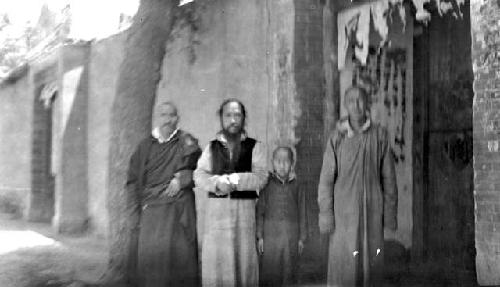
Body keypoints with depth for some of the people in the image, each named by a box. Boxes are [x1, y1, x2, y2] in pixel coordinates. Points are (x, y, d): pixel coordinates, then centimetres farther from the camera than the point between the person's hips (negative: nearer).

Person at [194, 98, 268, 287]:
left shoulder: (254, 146, 7)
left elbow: (260, 177, -4)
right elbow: (199, 176, 3)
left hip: (244, 207, -1)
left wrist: (233, 179, -14)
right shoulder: (212, 147, 13)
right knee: (214, 259, -2)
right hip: (216, 207, 1)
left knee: (244, 256, -1)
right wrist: (217, 182, -16)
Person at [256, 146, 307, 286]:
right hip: (270, 231, -1)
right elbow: (260, 211, 3)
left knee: (289, 272, 5)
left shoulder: (297, 184, 2)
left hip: (291, 233, 1)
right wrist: (259, 236, -1)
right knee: (269, 271, 0)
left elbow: (302, 212, 6)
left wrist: (301, 238, 5)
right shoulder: (267, 183, 0)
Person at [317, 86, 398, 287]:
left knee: (372, 263, 5)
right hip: (344, 211, -1)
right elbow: (326, 179, -2)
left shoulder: (379, 135, -1)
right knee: (342, 265, -2)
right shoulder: (337, 138, -4)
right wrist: (325, 215, -6)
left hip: (372, 210, 1)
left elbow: (388, 177, 3)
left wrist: (390, 212, 1)